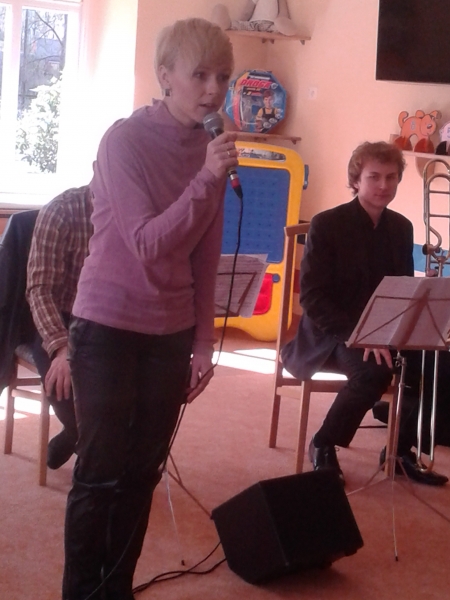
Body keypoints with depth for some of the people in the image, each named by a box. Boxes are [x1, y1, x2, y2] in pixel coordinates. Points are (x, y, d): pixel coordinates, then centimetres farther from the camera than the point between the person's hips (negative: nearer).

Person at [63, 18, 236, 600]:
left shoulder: (211, 148, 3)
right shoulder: (125, 139, -14)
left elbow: (204, 256, 8)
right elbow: (148, 243, -21)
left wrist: (203, 341, 7)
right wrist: (206, 179, -31)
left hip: (171, 334, 5)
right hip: (108, 328, -5)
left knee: (142, 472, 10)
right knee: (100, 474, 1)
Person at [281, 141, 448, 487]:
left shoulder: (401, 227, 6)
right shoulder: (327, 224, -12)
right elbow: (311, 296, -17)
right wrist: (356, 334, -29)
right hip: (331, 333, -5)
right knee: (375, 369, -34)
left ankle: (402, 449, 1)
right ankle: (324, 445, -11)